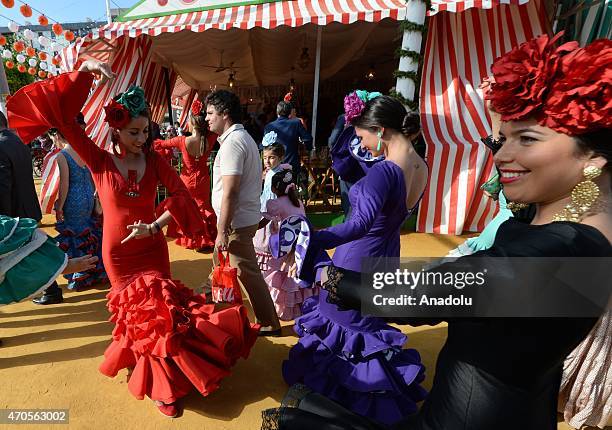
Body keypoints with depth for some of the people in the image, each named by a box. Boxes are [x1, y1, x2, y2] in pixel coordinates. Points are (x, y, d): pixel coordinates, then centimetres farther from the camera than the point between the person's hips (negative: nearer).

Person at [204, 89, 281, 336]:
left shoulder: (232, 142, -17)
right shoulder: (242, 137, 15)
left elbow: (229, 192, -23)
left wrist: (222, 230, -19)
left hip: (236, 222, -10)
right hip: (243, 216, 10)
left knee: (248, 274, 1)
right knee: (220, 266, 23)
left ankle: (269, 324, 17)